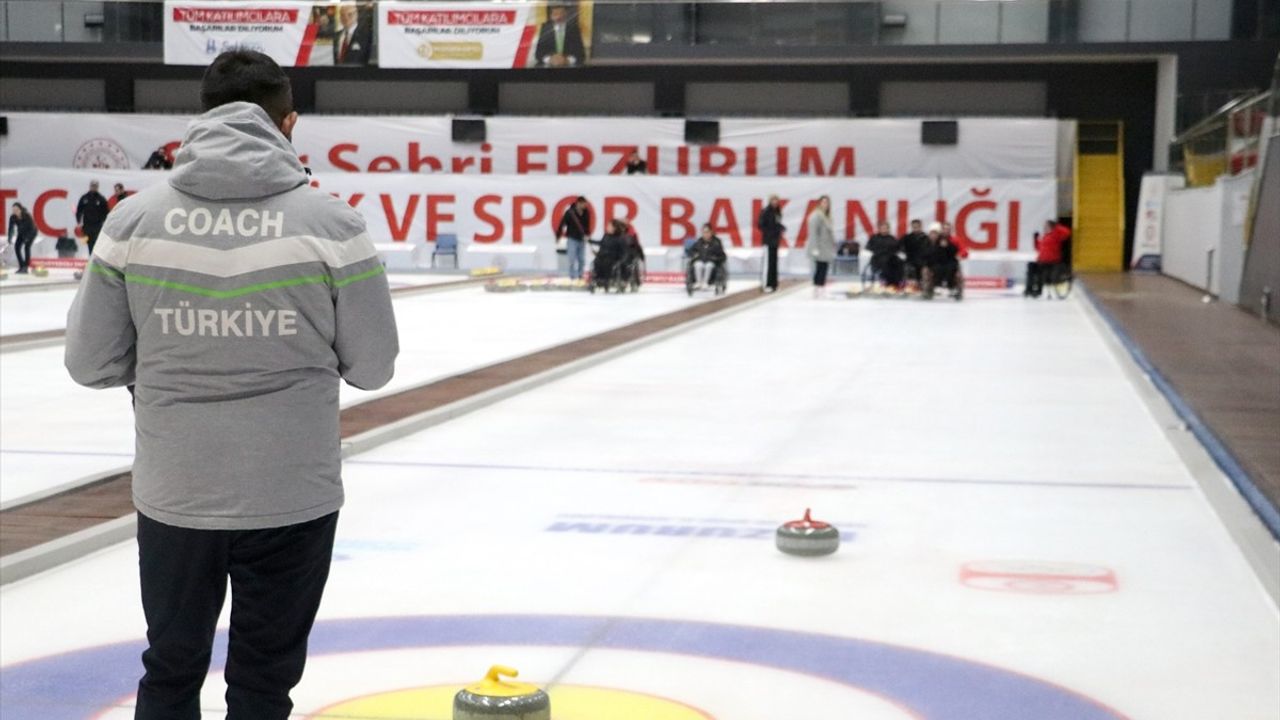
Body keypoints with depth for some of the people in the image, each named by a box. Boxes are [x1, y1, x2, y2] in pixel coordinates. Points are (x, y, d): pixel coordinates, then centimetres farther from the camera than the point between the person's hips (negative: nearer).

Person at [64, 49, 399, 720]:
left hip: (173, 494, 2)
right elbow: (371, 365, -5)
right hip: (291, 496, -2)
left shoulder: (134, 218, -5)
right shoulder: (331, 221, -10)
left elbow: (92, 362, -2)